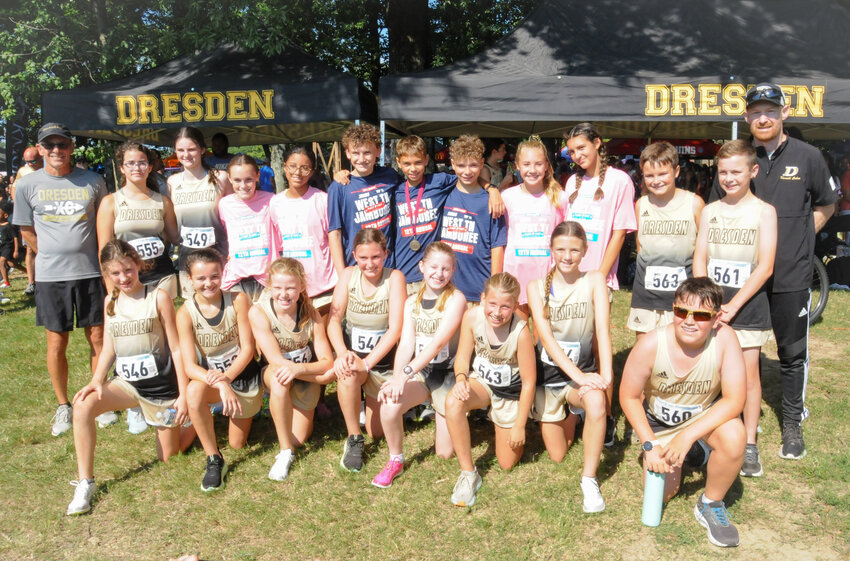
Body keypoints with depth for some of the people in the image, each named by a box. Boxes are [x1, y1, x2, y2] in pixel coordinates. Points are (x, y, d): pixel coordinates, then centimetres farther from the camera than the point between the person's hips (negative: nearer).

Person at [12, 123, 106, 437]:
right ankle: (63, 406, 24)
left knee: (98, 338, 6)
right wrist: (53, 257, 5)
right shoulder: (28, 185, 0)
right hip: (50, 277, 0)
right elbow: (27, 231, 10)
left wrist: (104, 263, 6)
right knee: (57, 343, 8)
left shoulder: (92, 182, 0)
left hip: (90, 272, 0)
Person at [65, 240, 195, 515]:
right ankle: (85, 483, -13)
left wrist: (184, 394, -11)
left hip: (162, 386, -4)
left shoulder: (158, 298, -10)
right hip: (126, 382, 4)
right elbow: (108, 349, 8)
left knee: (168, 456, 7)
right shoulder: (110, 302, 5)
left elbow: (175, 348, -9)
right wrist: (96, 381, -10)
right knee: (82, 407, -25)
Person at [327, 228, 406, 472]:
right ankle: (353, 439, -15)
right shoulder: (348, 275, -5)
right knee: (347, 374, -37)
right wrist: (342, 353, -28)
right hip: (352, 353, 1)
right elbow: (333, 320, -10)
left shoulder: (395, 278, -13)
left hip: (382, 359, -1)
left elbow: (395, 328, -20)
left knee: (377, 432, 8)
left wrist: (367, 362, -28)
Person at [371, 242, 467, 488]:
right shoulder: (412, 301, 4)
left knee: (444, 453, 1)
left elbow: (439, 341, -23)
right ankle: (396, 460, -3)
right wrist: (396, 378, -24)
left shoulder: (456, 299, -11)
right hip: (419, 373, 3)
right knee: (389, 404, -30)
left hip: (448, 373, -3)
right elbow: (406, 344, -5)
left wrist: (405, 373, -33)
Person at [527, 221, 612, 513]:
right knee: (557, 456, 9)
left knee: (597, 403, -37)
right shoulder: (537, 287, -7)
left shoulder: (594, 280, -7)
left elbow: (602, 329, -16)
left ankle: (589, 479, -18)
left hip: (584, 371, -1)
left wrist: (605, 373, -30)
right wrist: (578, 375, -27)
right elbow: (546, 336, -17)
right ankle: (570, 415, 42)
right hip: (549, 374, 1)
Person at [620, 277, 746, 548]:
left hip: (707, 414, 0)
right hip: (659, 420, 0)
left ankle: (711, 504, -3)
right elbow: (629, 397, -15)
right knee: (660, 494, -3)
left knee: (733, 437, -33)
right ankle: (681, 455, 33)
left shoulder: (724, 339, -29)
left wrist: (688, 435, -31)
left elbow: (734, 400, -26)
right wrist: (650, 445, -19)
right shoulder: (651, 344, -28)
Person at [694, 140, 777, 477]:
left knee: (748, 375, 2)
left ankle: (749, 446, 15)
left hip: (747, 304, -2)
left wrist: (733, 305, -15)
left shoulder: (764, 212, -3)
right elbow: (700, 260, 6)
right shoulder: (709, 212, 7)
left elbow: (765, 267, -8)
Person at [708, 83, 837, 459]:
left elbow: (825, 205, 13)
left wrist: (796, 240, 3)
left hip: (791, 275, -1)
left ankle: (793, 424, 23)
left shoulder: (807, 156, 1)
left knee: (793, 353, 7)